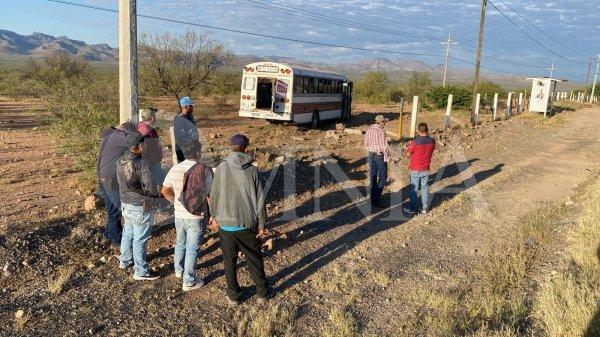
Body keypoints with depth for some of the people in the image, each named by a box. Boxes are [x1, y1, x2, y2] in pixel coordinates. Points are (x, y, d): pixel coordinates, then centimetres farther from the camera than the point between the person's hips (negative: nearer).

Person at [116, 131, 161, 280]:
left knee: (128, 233, 25)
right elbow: (152, 189, -23)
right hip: (140, 208, -8)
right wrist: (157, 193, -2)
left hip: (125, 204, 8)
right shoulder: (141, 164, -25)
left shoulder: (120, 161, -1)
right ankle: (141, 272, 16)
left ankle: (125, 261, 44)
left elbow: (121, 182, 9)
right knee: (140, 239, 4)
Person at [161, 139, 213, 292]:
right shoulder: (204, 171, -18)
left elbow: (165, 191, 3)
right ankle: (189, 281, 15)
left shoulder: (175, 169, -3)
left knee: (180, 243, 25)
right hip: (196, 216, -5)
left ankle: (179, 270, 45)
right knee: (192, 249, 6)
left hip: (179, 214, 5)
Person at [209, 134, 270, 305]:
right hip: (248, 225, 0)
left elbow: (214, 196, -3)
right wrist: (261, 224, 5)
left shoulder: (221, 169, -9)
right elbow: (260, 199, -6)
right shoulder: (252, 170, -9)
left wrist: (214, 216, 14)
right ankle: (263, 292, 30)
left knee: (229, 261, 16)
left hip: (226, 225, 0)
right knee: (254, 259, 17)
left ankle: (233, 295, 28)